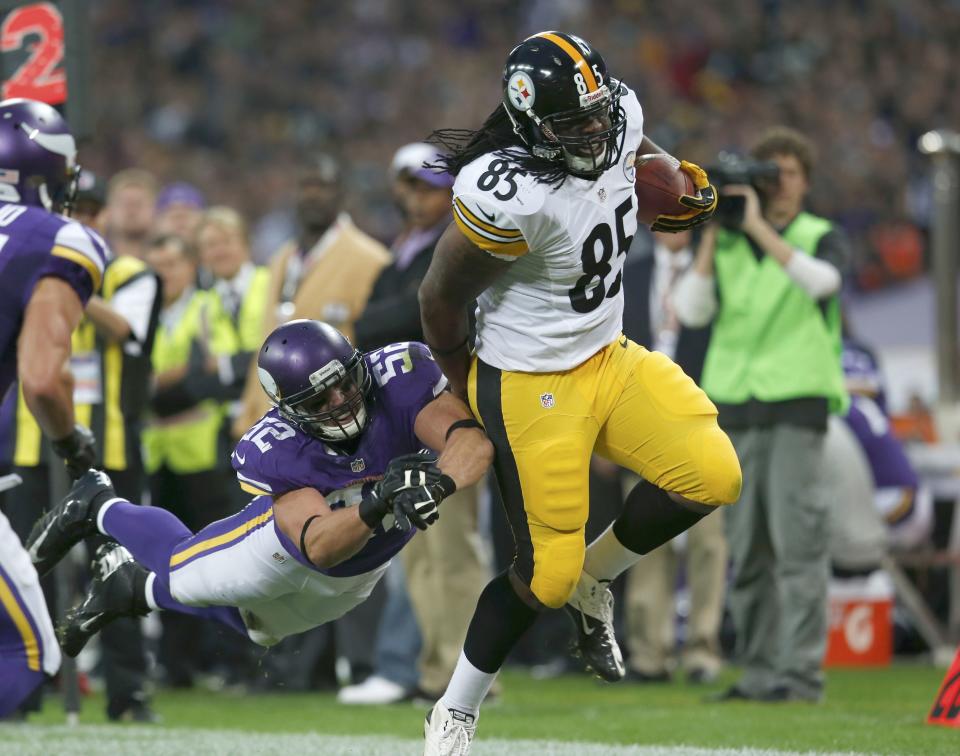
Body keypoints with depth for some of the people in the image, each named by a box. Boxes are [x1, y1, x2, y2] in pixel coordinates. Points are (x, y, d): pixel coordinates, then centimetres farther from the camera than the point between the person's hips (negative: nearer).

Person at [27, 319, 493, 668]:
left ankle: (138, 590, 54)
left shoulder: (398, 377, -38)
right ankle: (98, 508, 46)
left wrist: (439, 483, -69)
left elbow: (474, 441, -47)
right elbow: (318, 545, -46)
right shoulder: (273, 451, -40)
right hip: (288, 539, -3)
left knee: (255, 624, 27)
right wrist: (377, 506, -66)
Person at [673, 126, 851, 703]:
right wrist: (712, 233, -4)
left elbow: (822, 280, -16)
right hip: (735, 404, 4)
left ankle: (801, 671, -11)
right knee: (747, 549, 4)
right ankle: (759, 671, 9)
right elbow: (692, 310, 1)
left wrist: (759, 227, -17)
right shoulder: (725, 245, 13)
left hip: (797, 402, -3)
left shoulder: (823, 237, 6)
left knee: (798, 541, -10)